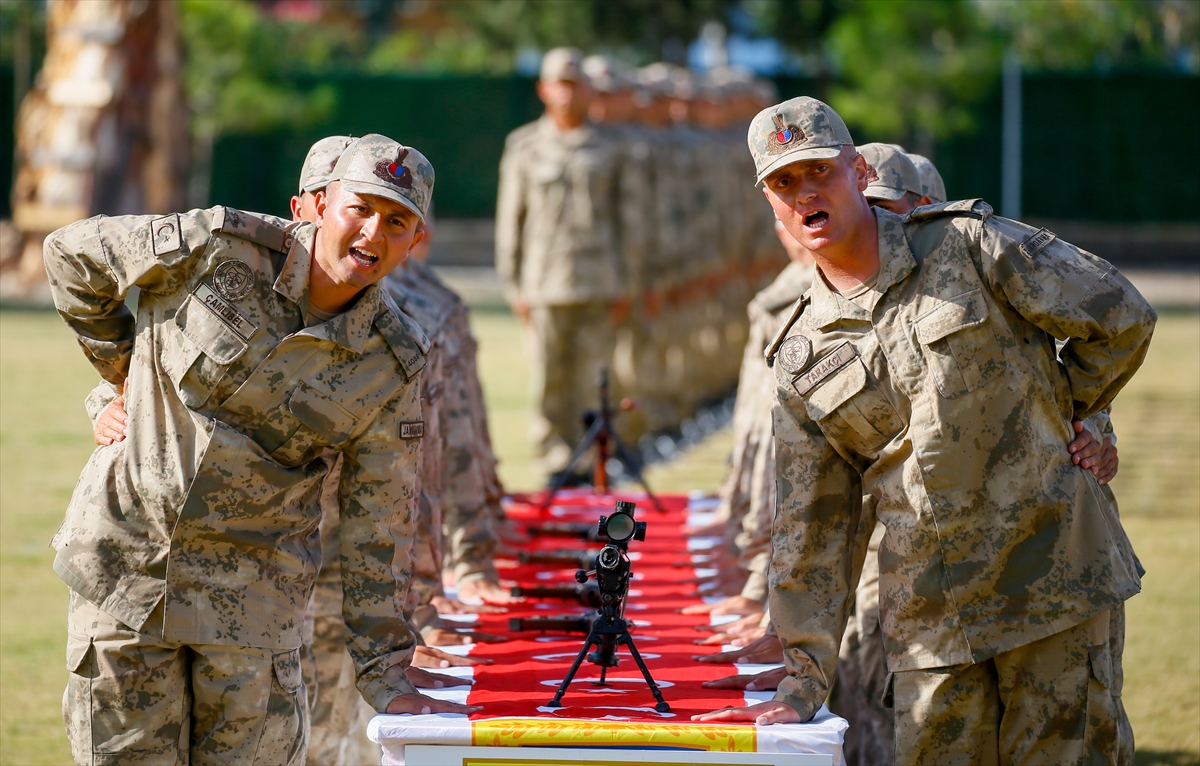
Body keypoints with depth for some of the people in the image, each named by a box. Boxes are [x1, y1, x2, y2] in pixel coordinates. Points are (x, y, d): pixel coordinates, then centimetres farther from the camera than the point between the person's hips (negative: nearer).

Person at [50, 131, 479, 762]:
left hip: (252, 590, 1)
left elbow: (379, 526, 1)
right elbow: (73, 255, 4)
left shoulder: (393, 362, -5)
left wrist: (385, 674, -1)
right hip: (123, 562, -1)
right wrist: (121, 365, 11)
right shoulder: (216, 248, -11)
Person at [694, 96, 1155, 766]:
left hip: (1050, 581, -3)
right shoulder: (802, 357, 9)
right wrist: (804, 681, 5)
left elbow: (1121, 317, 1)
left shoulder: (969, 245, -2)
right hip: (930, 620, 3)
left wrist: (1043, 422, 7)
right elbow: (811, 526, 11)